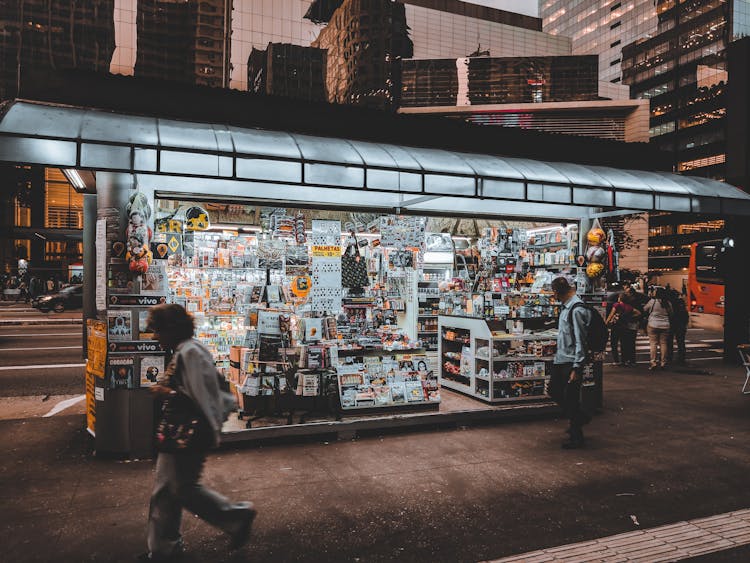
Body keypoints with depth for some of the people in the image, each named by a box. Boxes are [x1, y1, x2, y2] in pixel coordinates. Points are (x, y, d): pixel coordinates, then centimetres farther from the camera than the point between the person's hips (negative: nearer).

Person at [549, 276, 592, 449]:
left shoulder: (577, 310, -20)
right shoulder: (565, 307, 10)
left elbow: (580, 341, -21)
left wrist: (576, 368, -20)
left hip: (571, 362, -10)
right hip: (560, 359, 10)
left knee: (571, 399, 1)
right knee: (553, 391, 18)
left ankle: (576, 438, 16)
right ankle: (581, 417, 35)